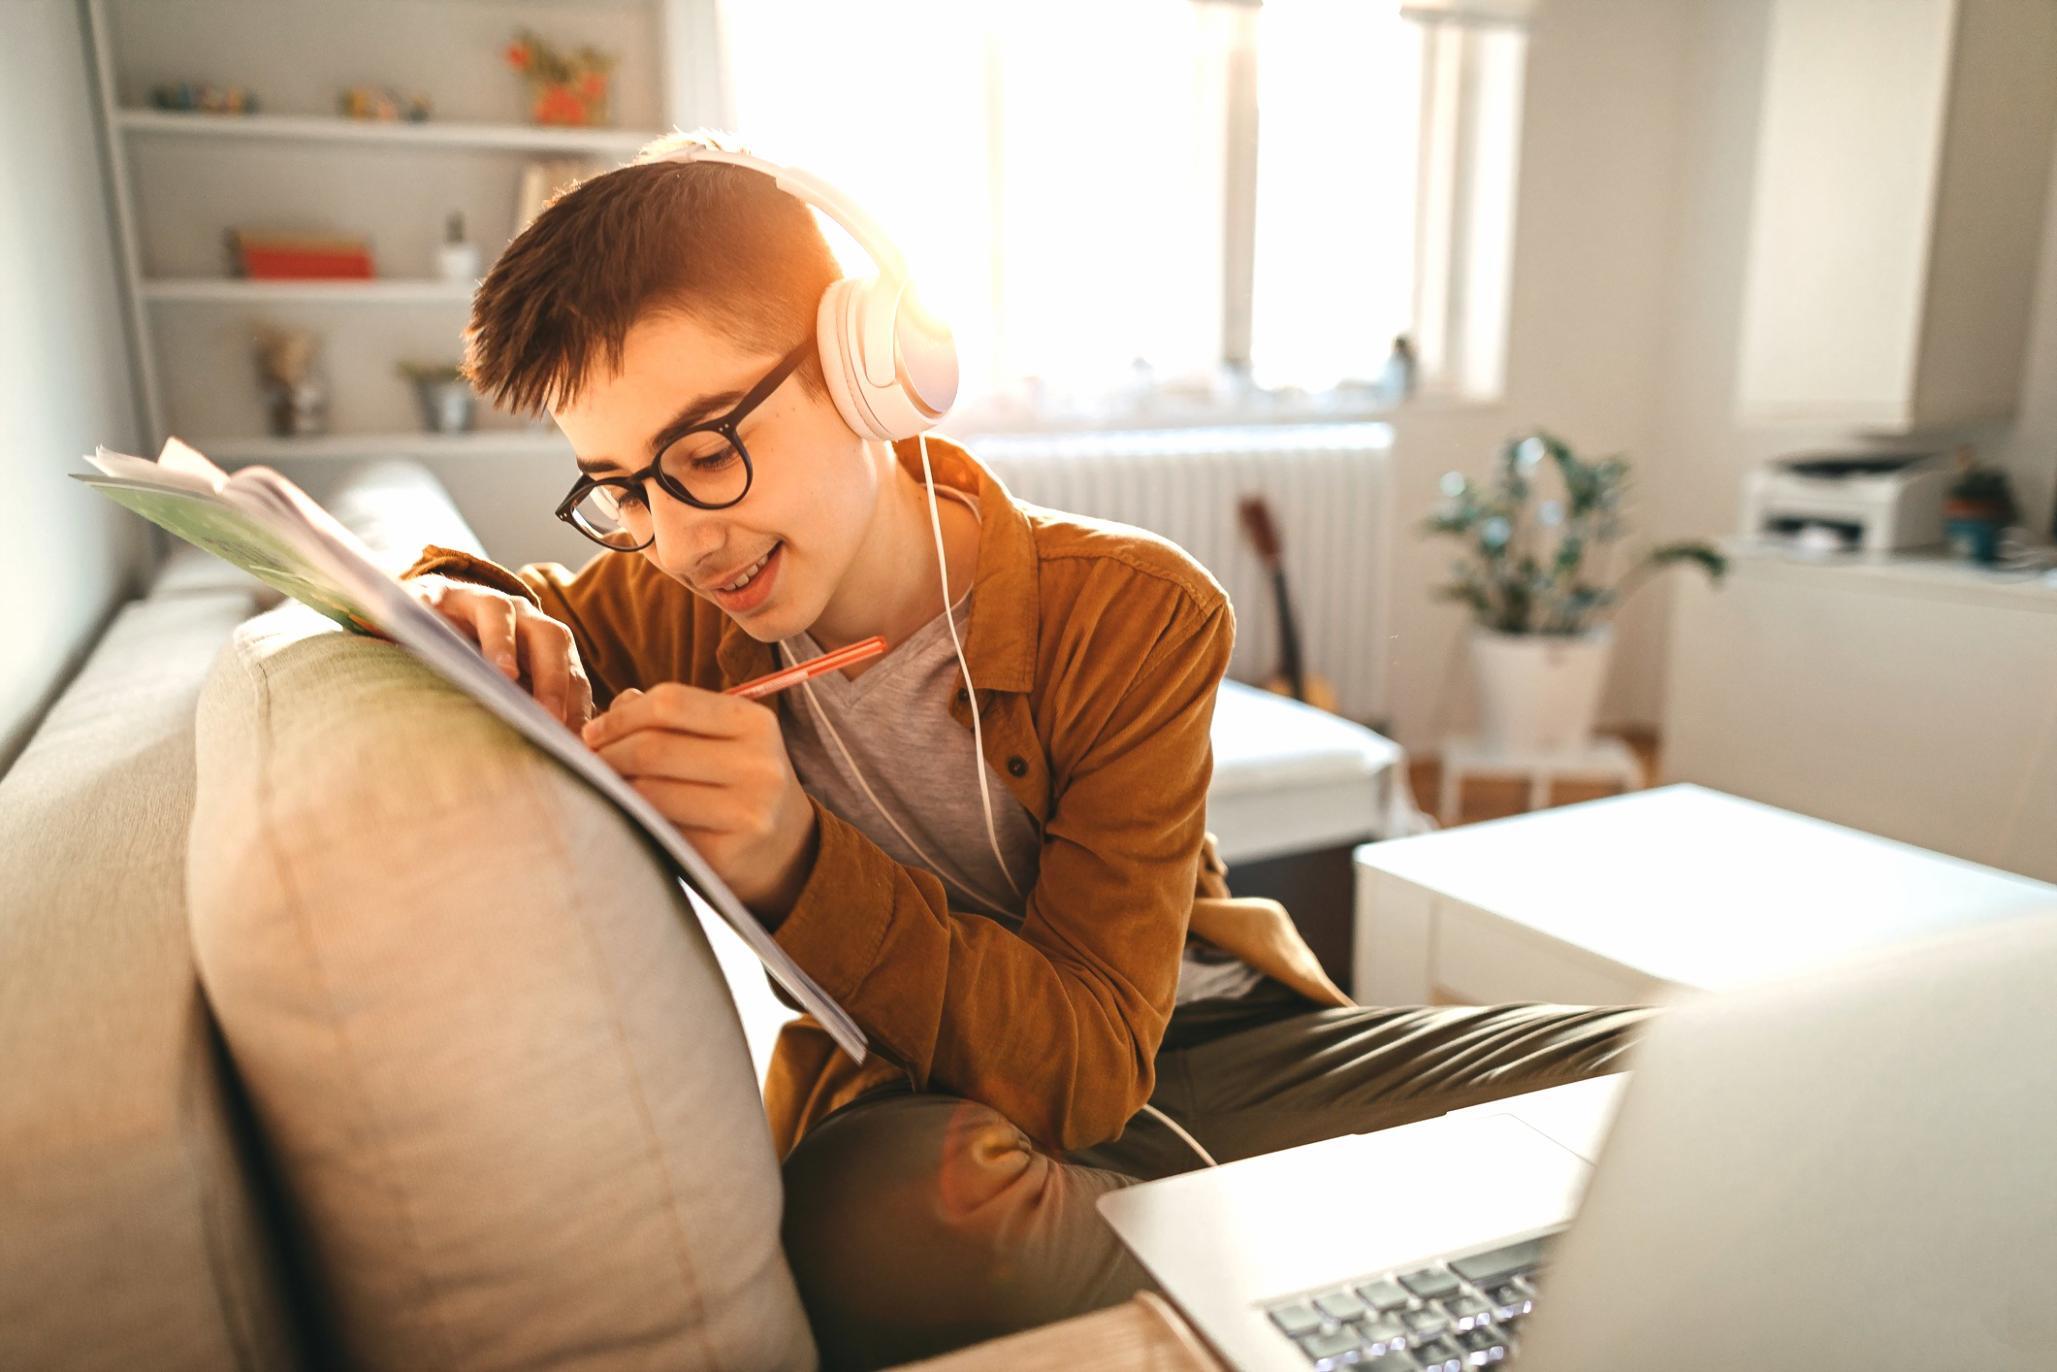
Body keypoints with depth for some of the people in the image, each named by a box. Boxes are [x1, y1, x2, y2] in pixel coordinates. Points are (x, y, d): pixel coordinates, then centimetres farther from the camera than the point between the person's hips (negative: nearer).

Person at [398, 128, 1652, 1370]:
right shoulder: (665, 608, -9)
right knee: (908, 1205, -39)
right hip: (905, 1097, 1)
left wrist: (797, 867, -38)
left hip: (1199, 1045, 0)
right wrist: (459, 602, -11)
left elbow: (1096, 1062, -22)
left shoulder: (1134, 615, -18)